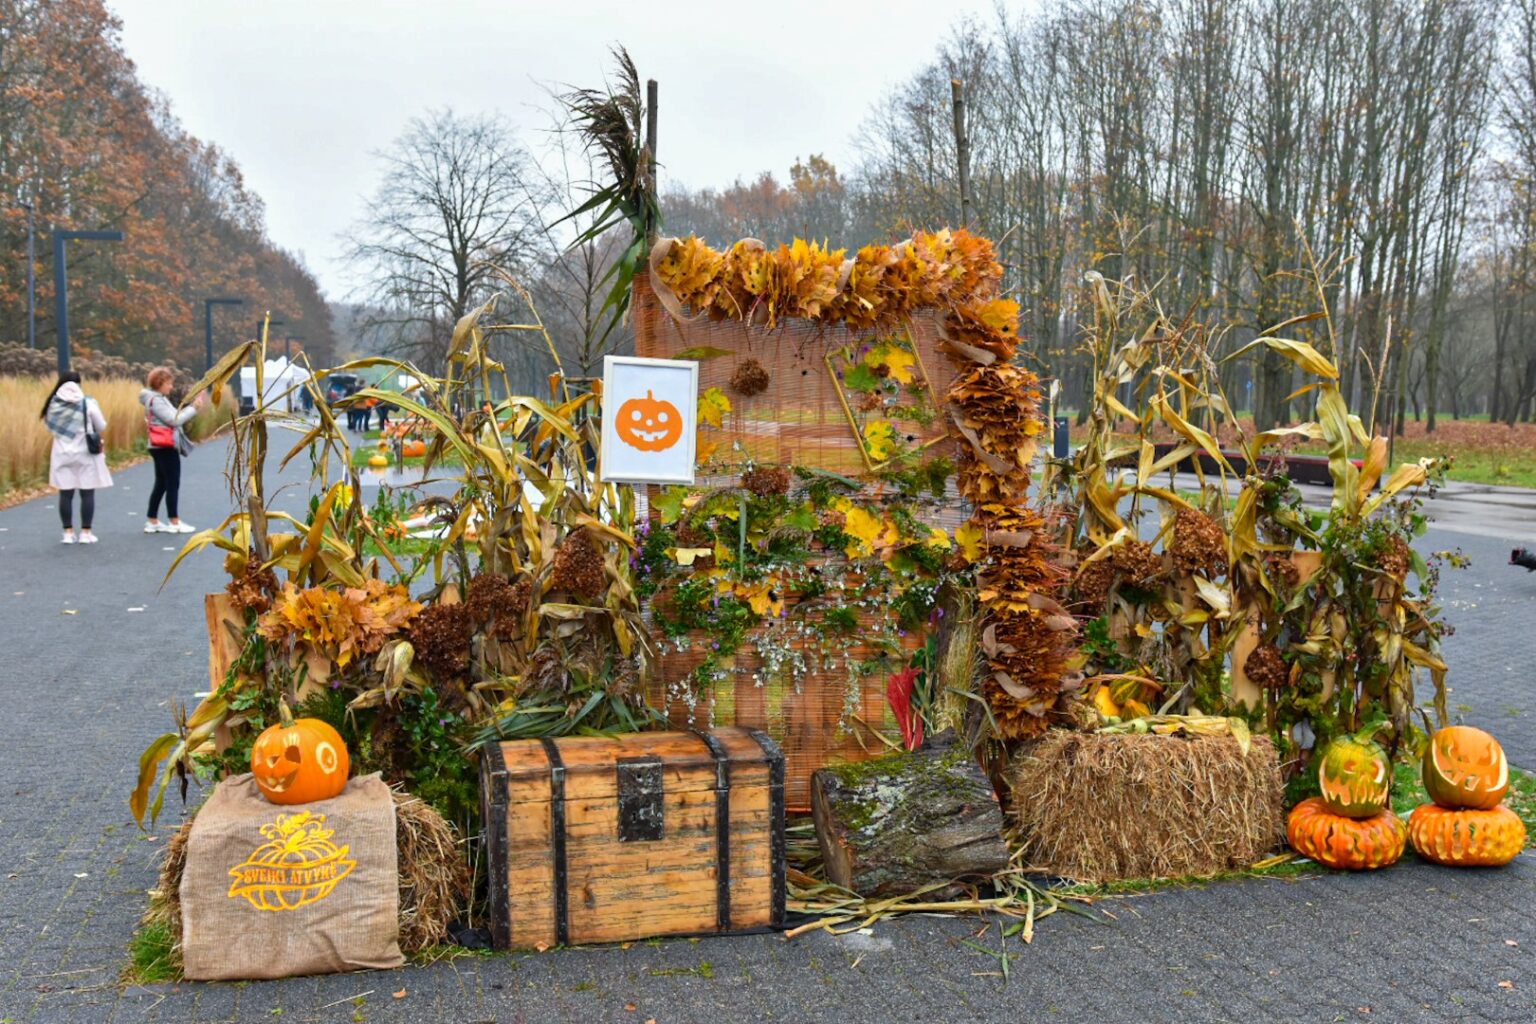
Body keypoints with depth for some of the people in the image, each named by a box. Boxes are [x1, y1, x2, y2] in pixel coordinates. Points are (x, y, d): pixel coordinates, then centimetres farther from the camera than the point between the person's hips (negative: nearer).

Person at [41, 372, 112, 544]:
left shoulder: (52, 405, -3)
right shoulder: (88, 403, -9)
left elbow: (49, 426, 3)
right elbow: (102, 427, -2)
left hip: (62, 454, 2)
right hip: (86, 454, -2)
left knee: (65, 494, 7)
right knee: (87, 493, 4)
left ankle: (68, 532, 9)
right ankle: (85, 532, 4)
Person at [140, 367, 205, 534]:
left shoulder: (158, 399, 17)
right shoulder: (156, 400, -14)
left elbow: (173, 418, 12)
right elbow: (175, 420, -19)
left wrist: (192, 407, 7)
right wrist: (194, 408, -14)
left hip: (161, 447, 10)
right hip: (166, 447, -10)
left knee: (161, 485, 12)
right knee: (173, 484, -5)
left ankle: (152, 522, 15)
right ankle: (174, 522, -1)